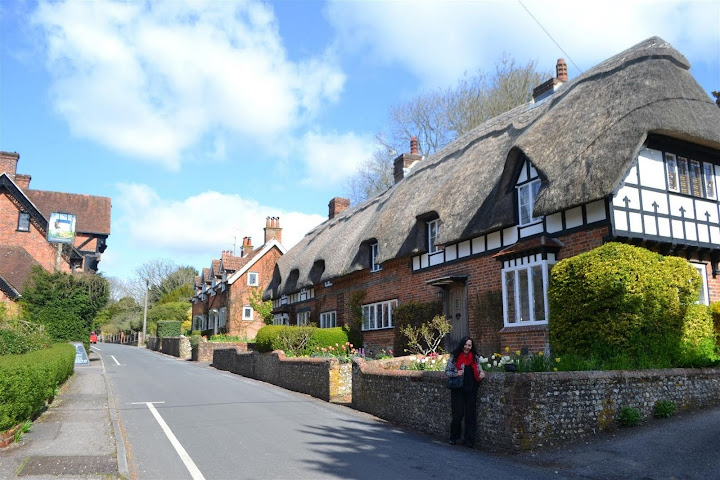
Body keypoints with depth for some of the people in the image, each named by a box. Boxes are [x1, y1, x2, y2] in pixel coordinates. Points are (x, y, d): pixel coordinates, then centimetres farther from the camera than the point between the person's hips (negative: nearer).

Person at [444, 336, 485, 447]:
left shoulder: (475, 357, 8)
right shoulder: (454, 357, -2)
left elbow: (479, 369, 20)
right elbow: (447, 371, 1)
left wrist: (482, 373, -2)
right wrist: (456, 373, -17)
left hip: (471, 389, 3)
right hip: (458, 389, -3)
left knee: (470, 415, 4)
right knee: (458, 414, -2)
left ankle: (469, 440, 12)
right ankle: (454, 437, 18)